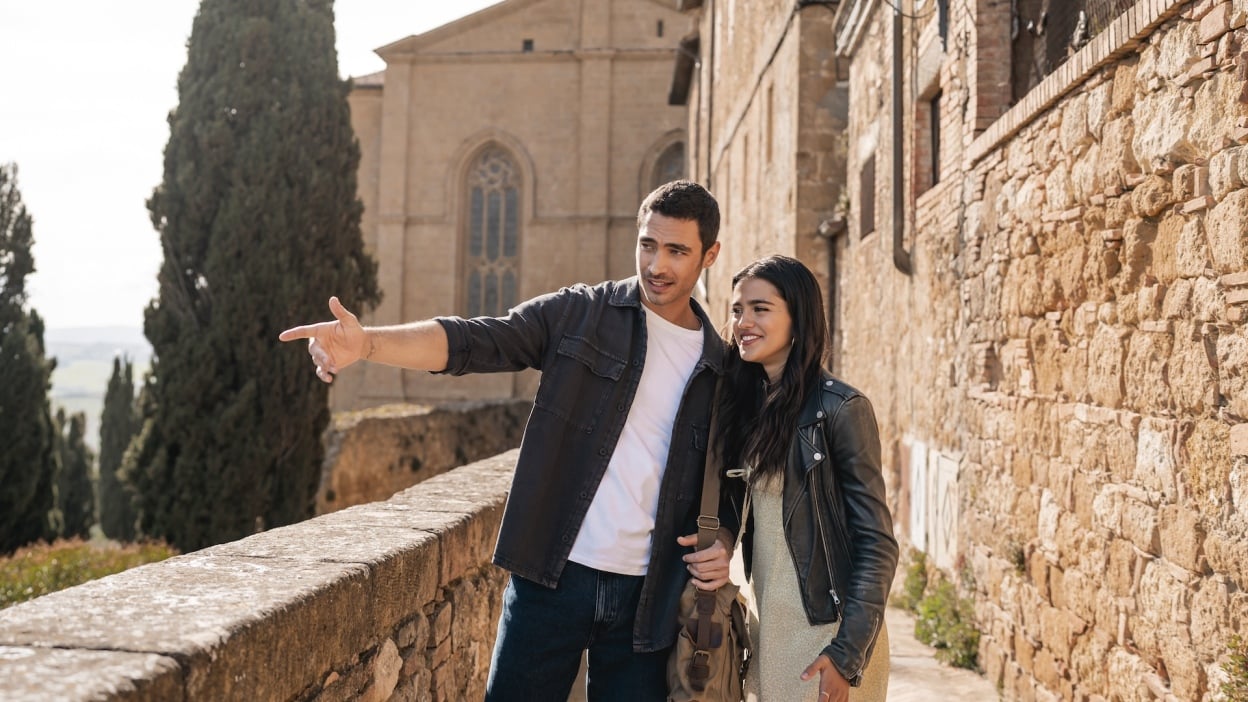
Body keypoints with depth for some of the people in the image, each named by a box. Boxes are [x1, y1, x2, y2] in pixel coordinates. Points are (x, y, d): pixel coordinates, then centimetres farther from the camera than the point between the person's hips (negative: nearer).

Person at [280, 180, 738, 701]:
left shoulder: (721, 368, 6)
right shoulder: (578, 315, 0)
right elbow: (471, 341, -13)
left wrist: (722, 542, -3)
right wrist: (366, 342, -29)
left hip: (645, 598, 2)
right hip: (550, 579, -2)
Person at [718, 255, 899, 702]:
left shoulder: (840, 409, -13)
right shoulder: (747, 406, 6)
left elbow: (876, 545, -13)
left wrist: (847, 655, -17)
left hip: (825, 630, -6)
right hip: (766, 623, 6)